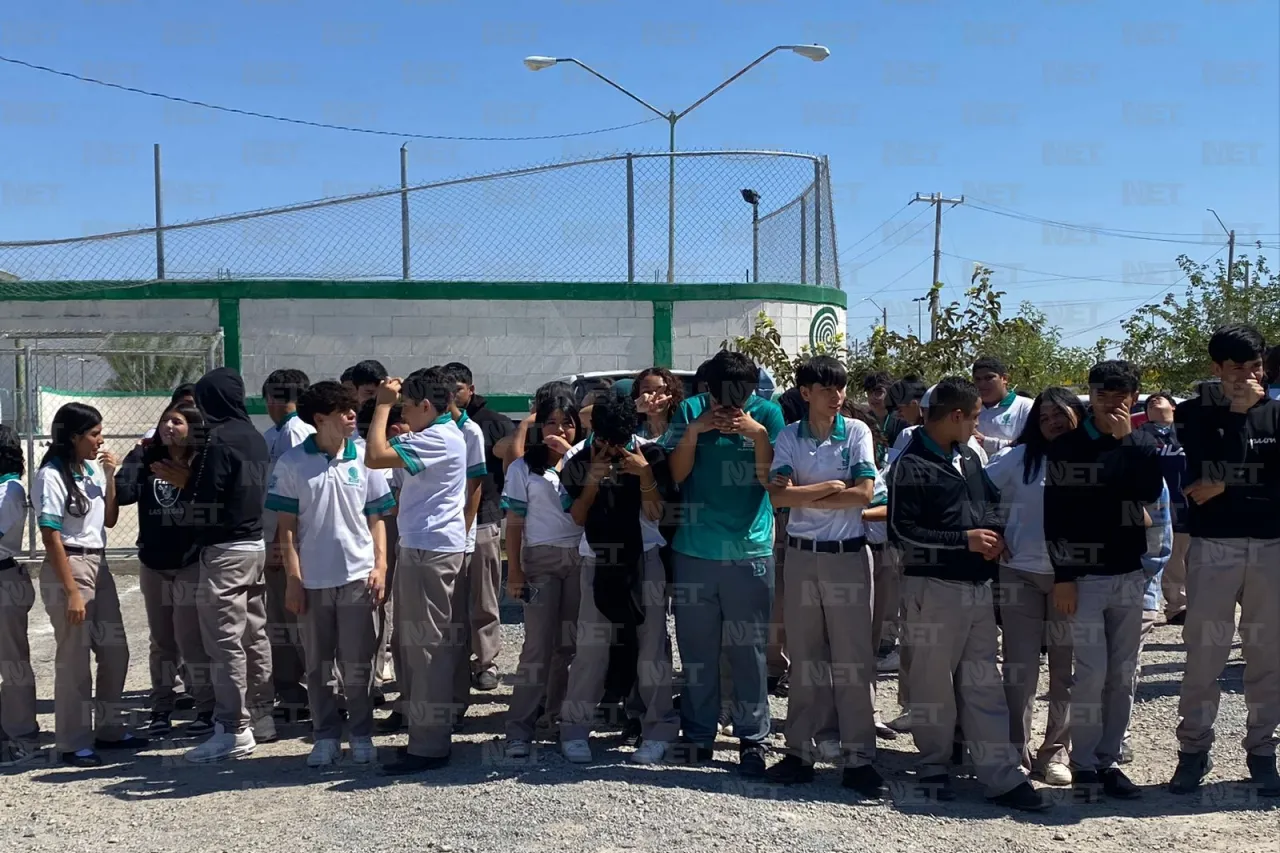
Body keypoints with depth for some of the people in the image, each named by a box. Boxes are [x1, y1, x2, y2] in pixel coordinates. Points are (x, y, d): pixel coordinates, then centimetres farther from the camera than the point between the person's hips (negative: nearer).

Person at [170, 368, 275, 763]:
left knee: (225, 642, -3)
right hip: (255, 545, 9)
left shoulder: (217, 439, -15)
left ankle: (234, 730, 0)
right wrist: (190, 478, 12)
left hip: (224, 551, -9)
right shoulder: (255, 438, 11)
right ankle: (261, 717, 23)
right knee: (255, 636, 14)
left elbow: (205, 503, -19)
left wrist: (184, 482, 0)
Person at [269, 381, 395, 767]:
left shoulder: (363, 459, 1)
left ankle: (361, 735, 20)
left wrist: (380, 567, -4)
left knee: (357, 664, 6)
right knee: (317, 665, 10)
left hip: (357, 576, 0)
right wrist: (293, 579, -5)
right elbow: (288, 526, -1)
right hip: (312, 579, 0)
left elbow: (376, 519, 5)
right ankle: (325, 737, 22)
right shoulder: (292, 463, -3)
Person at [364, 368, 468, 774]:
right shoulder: (446, 434, 15)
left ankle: (428, 746, 1)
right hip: (437, 547, 11)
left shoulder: (437, 439, -18)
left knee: (426, 646, -5)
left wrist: (384, 405, -13)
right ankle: (433, 735, 24)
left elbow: (375, 457, -25)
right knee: (436, 645, 15)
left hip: (428, 550, -11)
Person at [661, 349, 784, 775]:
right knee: (697, 650, 10)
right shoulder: (690, 411, 1)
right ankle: (698, 735, 23)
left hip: (750, 552, -1)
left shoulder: (767, 413, -1)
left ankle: (753, 738, 15)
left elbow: (771, 478, -6)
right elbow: (675, 475, -3)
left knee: (750, 652, 3)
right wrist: (693, 431, -15)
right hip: (694, 551, 2)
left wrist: (758, 433, -19)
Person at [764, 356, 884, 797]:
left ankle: (858, 756, 7)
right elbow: (778, 495, -10)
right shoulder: (789, 437, 2)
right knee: (805, 656, 8)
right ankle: (803, 749, 16)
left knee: (854, 657, 1)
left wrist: (802, 494, -9)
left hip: (849, 554, -1)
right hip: (802, 554, 1)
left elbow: (864, 493, -11)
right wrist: (831, 487, -10)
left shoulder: (857, 432, 0)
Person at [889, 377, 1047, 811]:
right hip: (934, 586, -7)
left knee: (984, 684, 9)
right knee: (933, 682, 3)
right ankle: (934, 767, 19)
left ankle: (1002, 777, 13)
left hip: (979, 585, 7)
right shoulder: (910, 466, -11)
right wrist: (965, 540, -15)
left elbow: (993, 500, 26)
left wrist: (995, 533, 4)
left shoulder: (969, 457, 14)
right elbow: (902, 531, -15)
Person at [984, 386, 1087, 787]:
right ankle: (1018, 752, 13)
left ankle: (1056, 751, 21)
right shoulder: (1019, 457, 4)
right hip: (1021, 574, 0)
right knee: (1020, 668, 3)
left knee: (1067, 668, 7)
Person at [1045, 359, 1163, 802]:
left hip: (1129, 576, 4)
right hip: (1083, 577, -4)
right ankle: (1083, 765, 5)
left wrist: (1126, 439, -14)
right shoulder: (1067, 446, -2)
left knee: (1122, 676, 7)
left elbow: (1150, 492, -11)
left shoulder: (1142, 445, 8)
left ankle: (1108, 760, 18)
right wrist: (1062, 576, -10)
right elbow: (1055, 513, -5)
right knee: (1091, 673, -7)